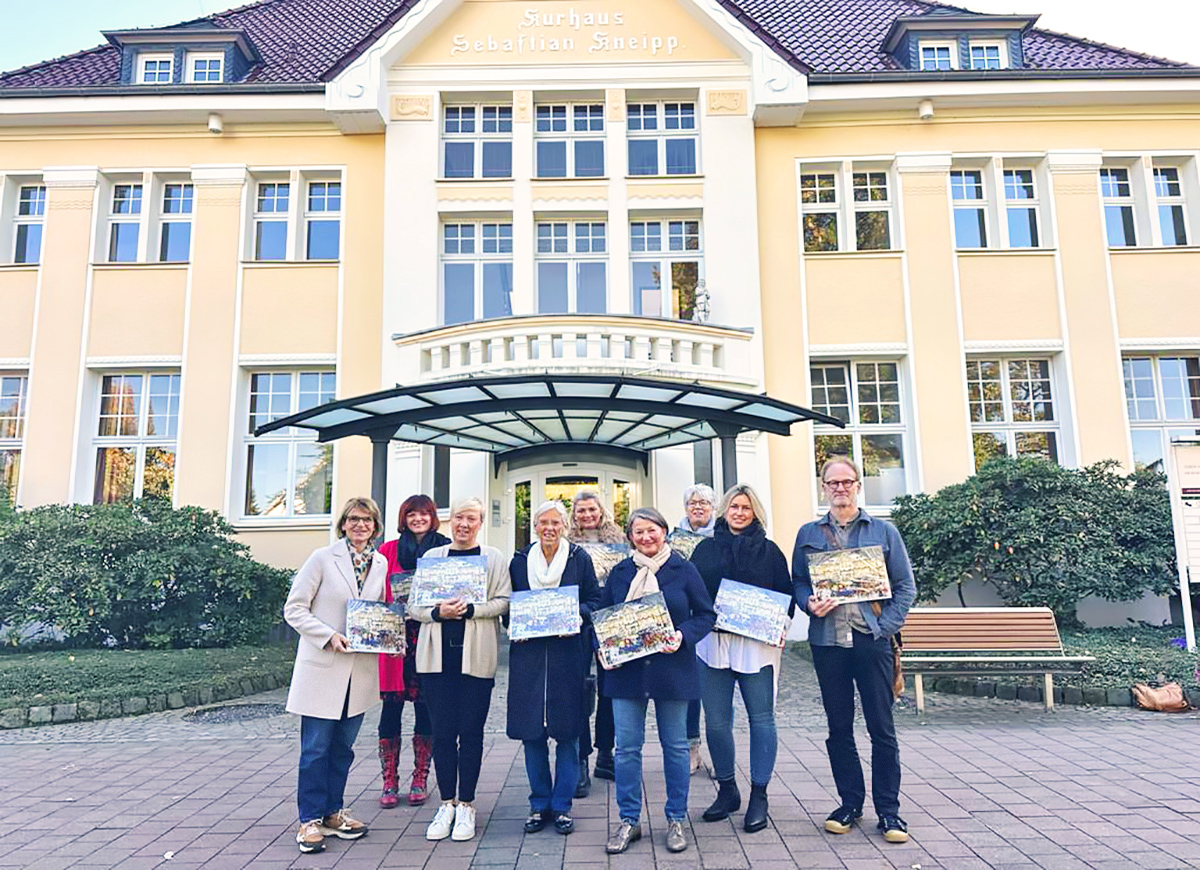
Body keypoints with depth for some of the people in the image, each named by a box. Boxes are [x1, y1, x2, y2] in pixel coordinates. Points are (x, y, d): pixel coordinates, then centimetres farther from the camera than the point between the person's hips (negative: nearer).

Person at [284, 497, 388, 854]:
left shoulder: (380, 564, 6)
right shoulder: (322, 558, -7)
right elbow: (294, 609, -7)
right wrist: (329, 636, -18)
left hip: (360, 669, 4)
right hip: (323, 667, -4)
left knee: (342, 747, 14)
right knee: (316, 748, 3)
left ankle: (333, 812, 29)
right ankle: (310, 820, 17)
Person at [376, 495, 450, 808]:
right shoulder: (389, 551, 7)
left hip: (430, 639, 0)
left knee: (425, 707, 5)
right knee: (391, 708, 2)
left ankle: (420, 780, 18)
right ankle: (389, 782, 15)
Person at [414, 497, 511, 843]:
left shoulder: (493, 558, 6)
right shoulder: (432, 556, 11)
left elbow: (503, 601, -2)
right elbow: (415, 605, 7)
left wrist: (470, 609, -16)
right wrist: (438, 612, -12)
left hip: (477, 656, -2)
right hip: (438, 655, 2)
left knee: (471, 731, 3)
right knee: (442, 731, 6)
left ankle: (466, 805, 16)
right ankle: (447, 803, 20)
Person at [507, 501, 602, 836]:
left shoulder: (580, 558, 5)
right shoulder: (519, 561, 10)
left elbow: (595, 601, 5)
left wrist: (576, 615, -13)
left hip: (568, 652, -1)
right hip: (528, 652, 2)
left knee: (567, 730, 1)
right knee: (531, 730, 4)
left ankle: (562, 804, 15)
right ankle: (539, 804, 19)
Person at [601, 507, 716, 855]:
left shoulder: (683, 570, -1)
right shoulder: (619, 572, 6)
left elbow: (706, 615, 0)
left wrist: (683, 636, -16)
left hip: (672, 668, -2)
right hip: (626, 669, 2)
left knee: (675, 745, 9)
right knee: (626, 746, 5)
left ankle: (676, 819, 25)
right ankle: (629, 820, 20)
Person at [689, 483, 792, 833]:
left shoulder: (769, 551, 6)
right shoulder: (705, 549, 10)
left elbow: (785, 594, 5)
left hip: (757, 645, -2)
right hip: (712, 643, 2)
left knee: (761, 719, 3)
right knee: (716, 721, 6)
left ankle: (758, 796, 16)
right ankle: (727, 791, 24)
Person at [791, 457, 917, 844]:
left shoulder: (884, 531, 5)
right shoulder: (808, 534, 9)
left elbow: (905, 585, 4)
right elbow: (797, 582, 10)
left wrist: (887, 624, -7)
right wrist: (810, 603, -11)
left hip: (871, 639, -1)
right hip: (827, 641, 2)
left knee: (882, 728, 2)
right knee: (839, 728, 10)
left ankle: (888, 811, 14)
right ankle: (850, 803, 23)